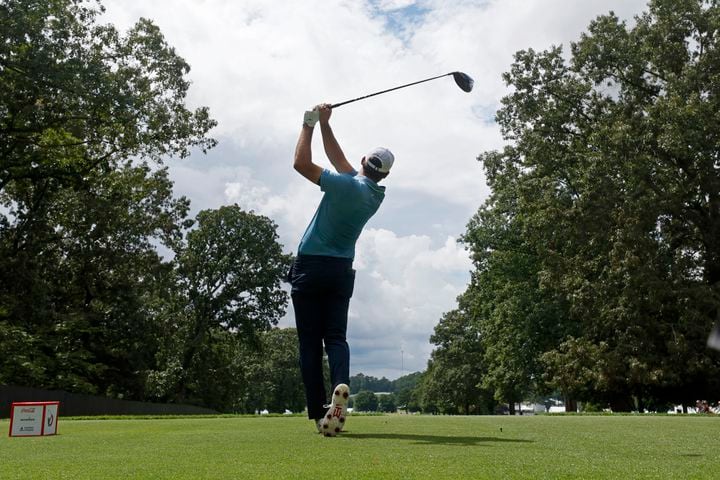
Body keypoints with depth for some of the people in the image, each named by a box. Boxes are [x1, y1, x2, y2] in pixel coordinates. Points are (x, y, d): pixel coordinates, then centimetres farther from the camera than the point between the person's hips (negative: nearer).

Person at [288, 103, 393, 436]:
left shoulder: (346, 185, -14)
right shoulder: (377, 196, 7)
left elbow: (301, 162, -12)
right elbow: (339, 160, 14)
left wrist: (310, 124, -3)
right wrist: (324, 124, 13)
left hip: (310, 267, -5)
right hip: (342, 270, 5)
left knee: (310, 340, -1)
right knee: (336, 336, 5)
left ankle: (318, 412, -5)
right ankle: (341, 385, -24)